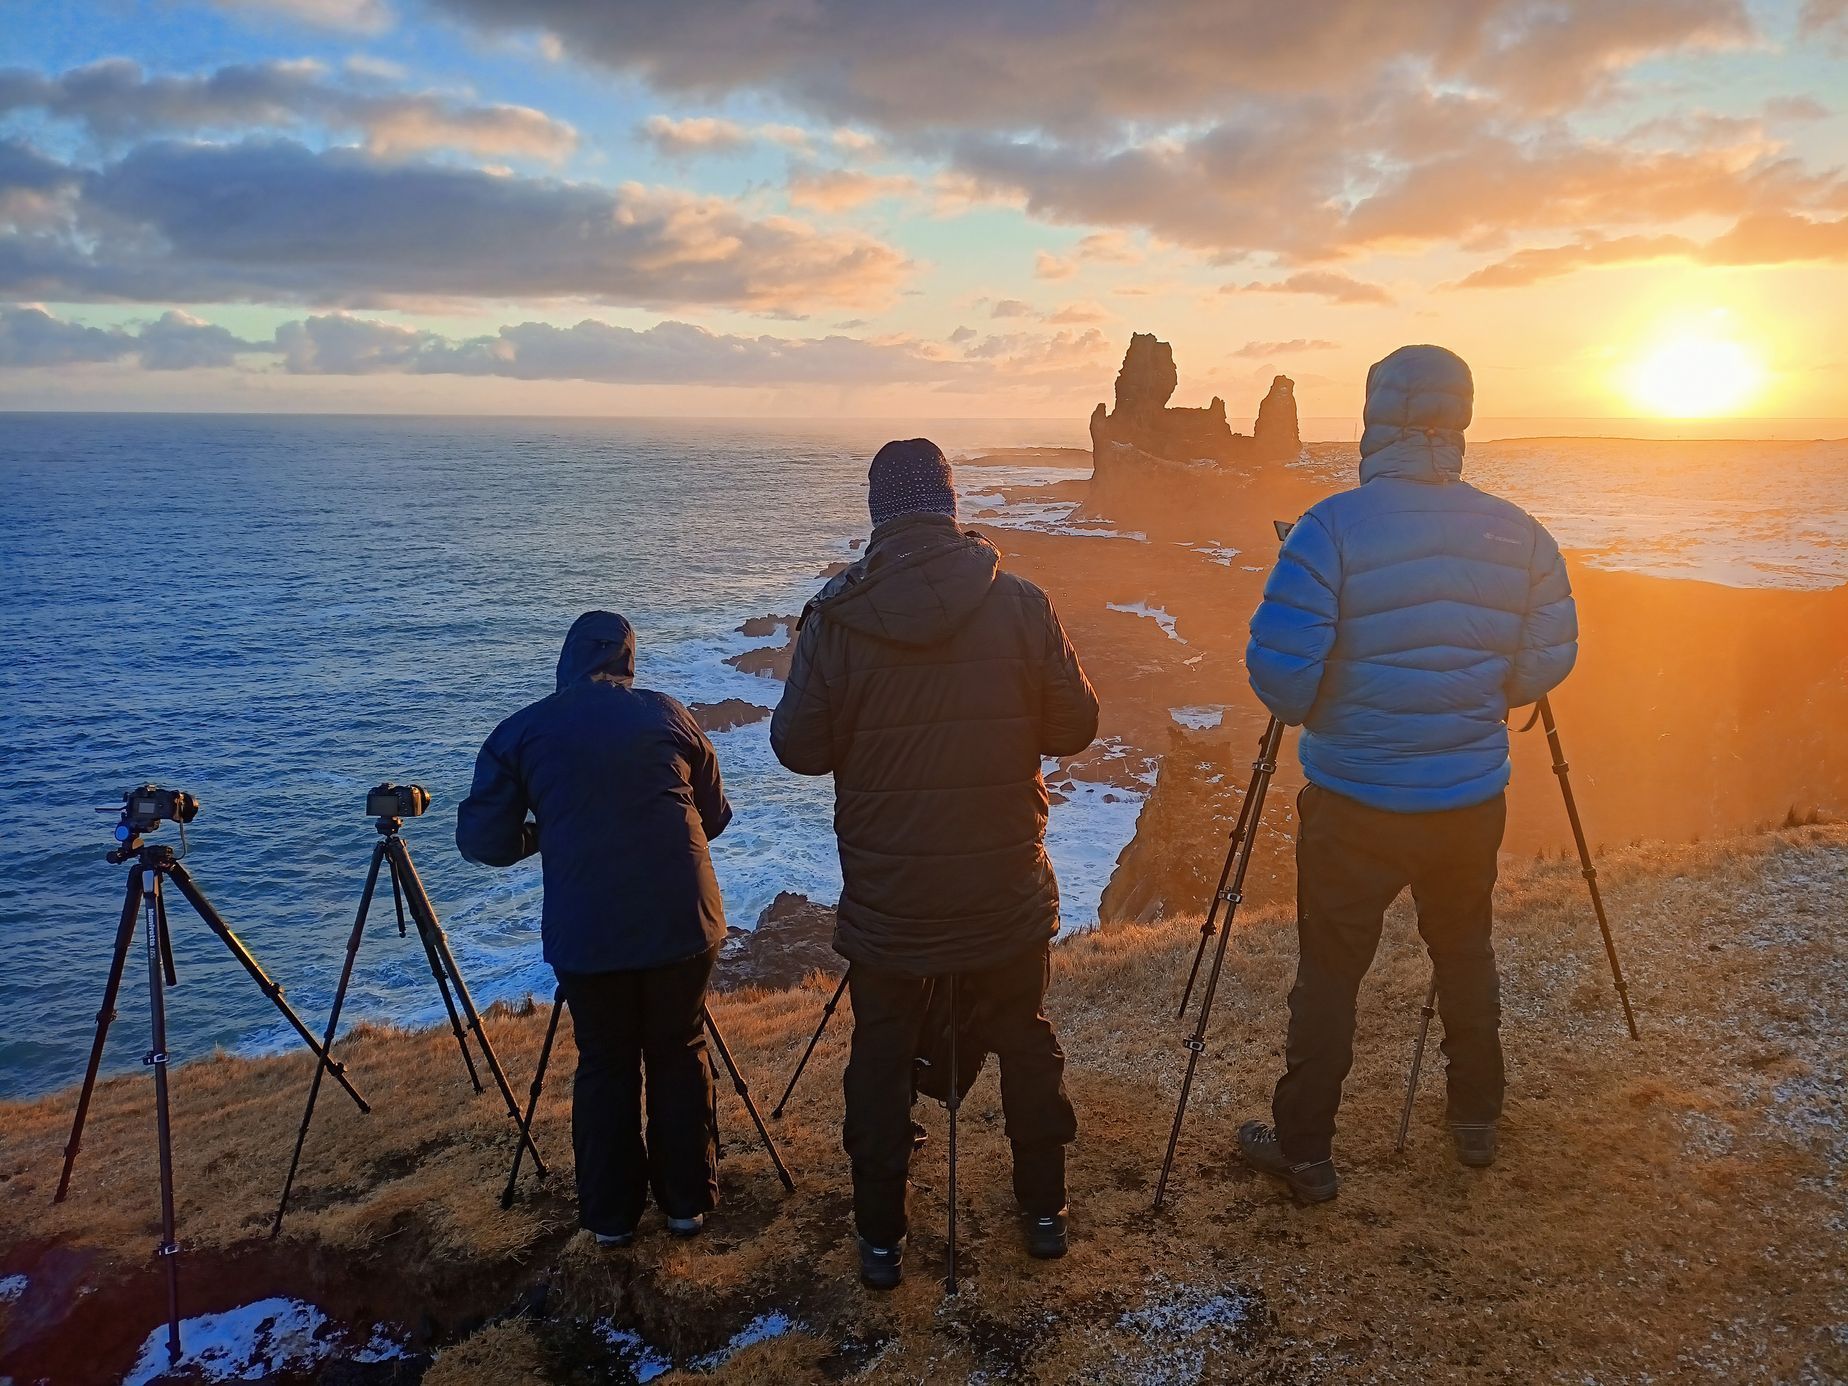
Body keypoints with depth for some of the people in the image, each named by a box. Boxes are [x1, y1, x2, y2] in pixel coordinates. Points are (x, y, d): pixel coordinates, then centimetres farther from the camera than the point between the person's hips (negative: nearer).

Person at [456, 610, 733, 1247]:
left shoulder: (520, 732, 3)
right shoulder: (668, 714, 6)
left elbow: (483, 841, 3)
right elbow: (715, 815, 13)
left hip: (587, 935, -1)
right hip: (682, 922, 1)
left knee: (604, 1065, 16)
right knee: (680, 1055, 17)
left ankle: (611, 1215, 25)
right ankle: (687, 1201, 27)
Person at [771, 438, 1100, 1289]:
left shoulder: (834, 619, -12)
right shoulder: (1020, 606, -10)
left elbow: (797, 748, -7)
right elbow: (1075, 726, -3)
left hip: (885, 900, -1)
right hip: (1008, 896, 1)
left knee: (882, 1060, 16)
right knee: (1025, 1045, 20)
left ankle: (880, 1238, 27)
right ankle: (1044, 1211, 34)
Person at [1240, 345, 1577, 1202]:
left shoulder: (1333, 529, -18)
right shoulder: (1518, 535, -4)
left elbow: (1279, 674, -21)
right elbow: (1547, 664, 3)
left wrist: (1310, 709, 1)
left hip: (1354, 802, -4)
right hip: (1472, 799, 4)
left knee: (1329, 972, 9)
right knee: (1464, 952, 24)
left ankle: (1304, 1152, 20)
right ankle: (1476, 1121, 40)